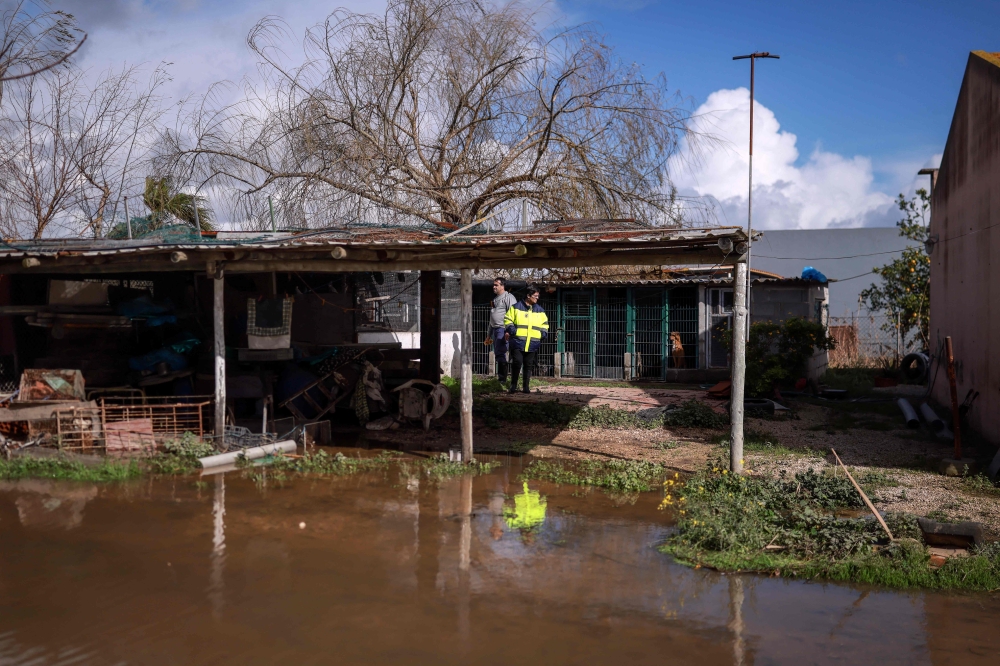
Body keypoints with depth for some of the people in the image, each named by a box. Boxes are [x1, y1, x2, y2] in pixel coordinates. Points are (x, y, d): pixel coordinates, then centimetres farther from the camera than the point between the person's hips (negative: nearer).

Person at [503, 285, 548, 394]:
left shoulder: (539, 310, 13)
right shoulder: (516, 307, 2)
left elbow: (545, 323, 21)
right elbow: (508, 319, 4)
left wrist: (544, 333, 5)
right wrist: (511, 329, -10)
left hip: (532, 344, 3)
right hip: (518, 342, -3)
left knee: (528, 365, 6)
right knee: (517, 362, -11)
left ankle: (526, 386, 15)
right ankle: (513, 384, 4)